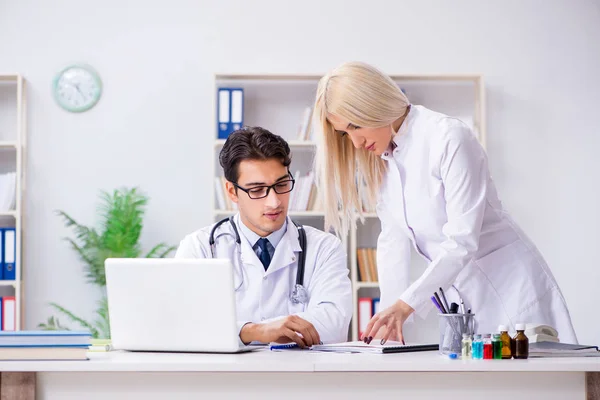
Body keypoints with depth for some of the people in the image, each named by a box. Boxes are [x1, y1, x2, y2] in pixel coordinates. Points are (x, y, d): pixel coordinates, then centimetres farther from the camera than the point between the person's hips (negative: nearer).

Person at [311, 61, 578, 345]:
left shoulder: (449, 138, -18)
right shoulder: (379, 160, 6)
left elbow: (461, 241, -23)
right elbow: (392, 239, 3)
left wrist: (406, 304, -28)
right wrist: (390, 314, -9)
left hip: (511, 287, -6)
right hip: (460, 296, 6)